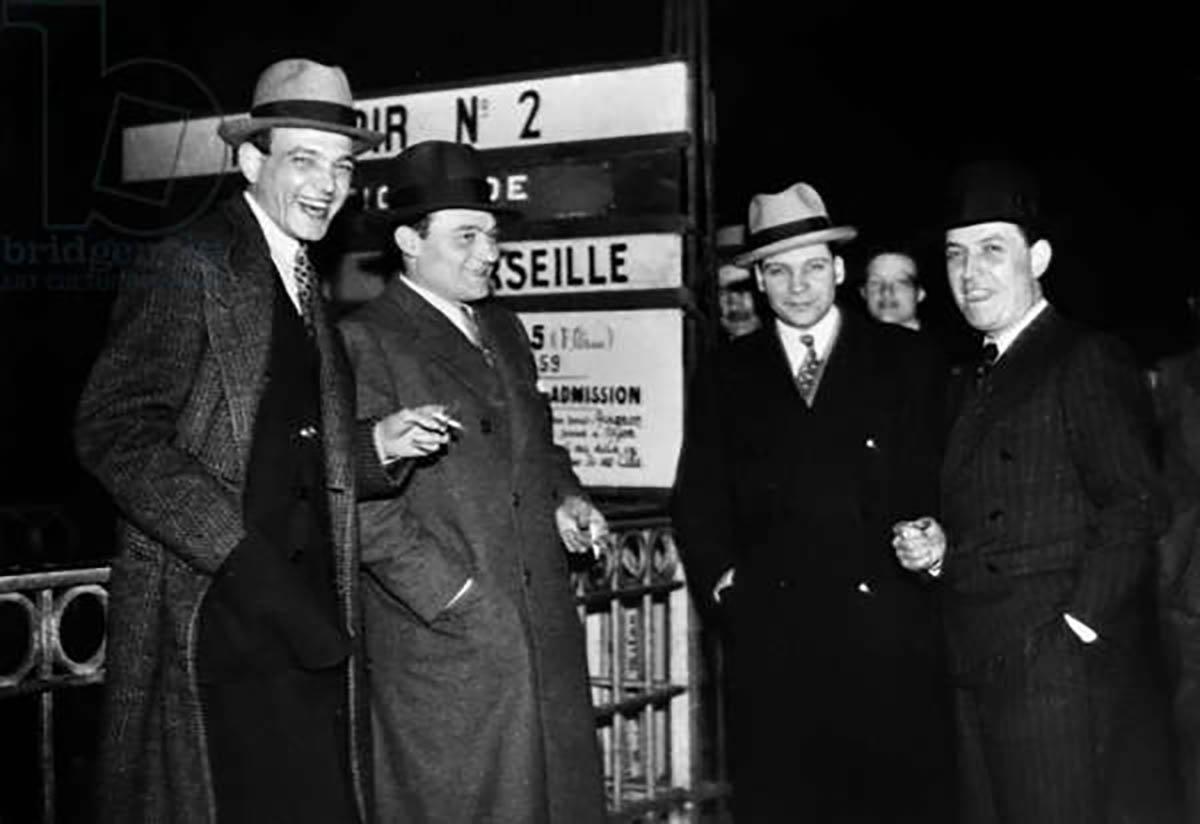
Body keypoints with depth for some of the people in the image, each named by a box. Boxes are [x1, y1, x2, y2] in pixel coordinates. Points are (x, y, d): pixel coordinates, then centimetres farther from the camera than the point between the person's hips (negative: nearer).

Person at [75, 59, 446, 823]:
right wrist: (244, 557, -21)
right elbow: (116, 432, -16)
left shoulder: (303, 287, 19)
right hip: (215, 610, -7)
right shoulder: (187, 267, -7)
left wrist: (373, 446, 2)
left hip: (306, 615, 8)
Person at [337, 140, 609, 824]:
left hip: (546, 631, 7)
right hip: (444, 639, -7)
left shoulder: (504, 329, 16)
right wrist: (453, 594, -17)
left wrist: (563, 497, 8)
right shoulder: (365, 342, -9)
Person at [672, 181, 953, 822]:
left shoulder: (906, 361, 7)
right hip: (770, 634, 1)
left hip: (889, 632, -1)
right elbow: (698, 498, 13)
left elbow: (942, 480, 5)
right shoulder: (725, 375, 12)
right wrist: (718, 577, 1)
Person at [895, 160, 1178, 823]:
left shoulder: (1089, 361, -5)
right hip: (980, 674, 7)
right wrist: (938, 550, 3)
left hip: (1065, 668, -7)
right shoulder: (972, 383, 20)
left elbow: (1134, 508, -12)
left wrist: (1078, 628, -16)